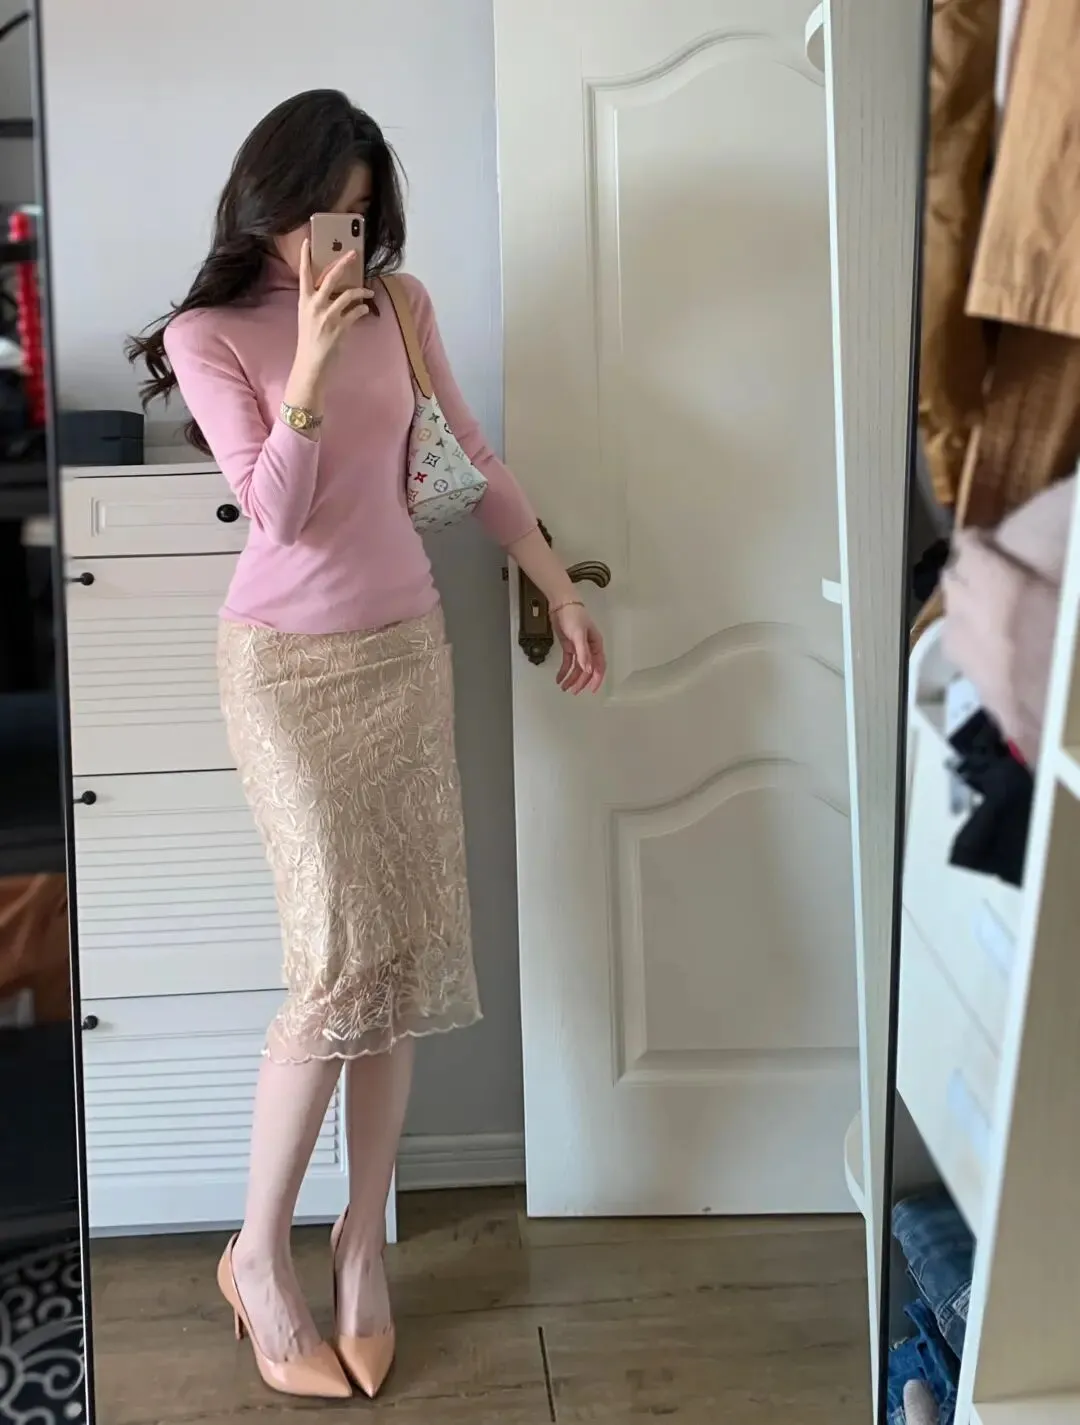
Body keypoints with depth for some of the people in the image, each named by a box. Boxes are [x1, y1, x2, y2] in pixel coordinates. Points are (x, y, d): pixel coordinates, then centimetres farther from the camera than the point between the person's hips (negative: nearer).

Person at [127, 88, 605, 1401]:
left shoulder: (400, 303, 7)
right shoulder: (209, 333, -6)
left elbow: (470, 459, 14)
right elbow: (278, 513, -15)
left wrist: (560, 592, 15)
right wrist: (313, 359, -23)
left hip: (407, 648, 5)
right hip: (288, 665, -4)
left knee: (411, 952, 3)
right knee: (341, 958, -10)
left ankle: (363, 1238, 19)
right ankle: (259, 1257, 9)